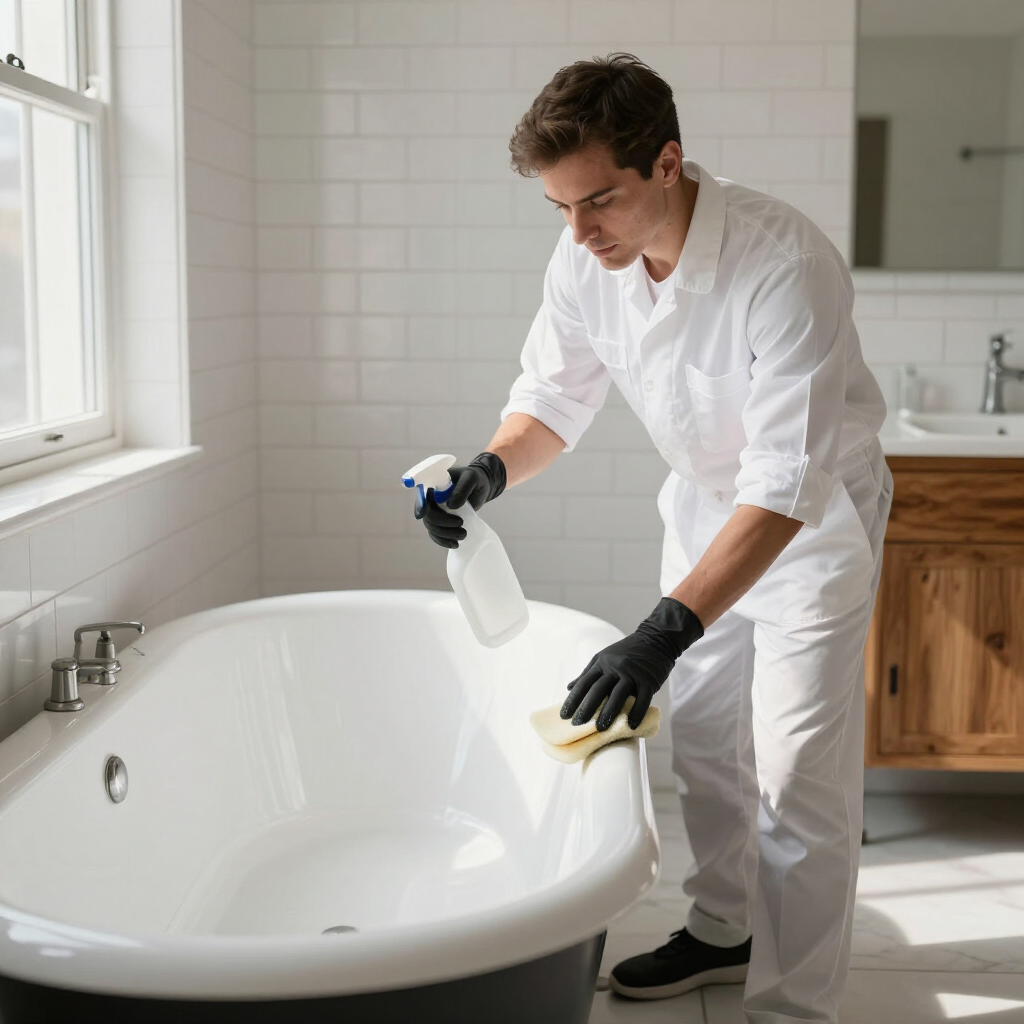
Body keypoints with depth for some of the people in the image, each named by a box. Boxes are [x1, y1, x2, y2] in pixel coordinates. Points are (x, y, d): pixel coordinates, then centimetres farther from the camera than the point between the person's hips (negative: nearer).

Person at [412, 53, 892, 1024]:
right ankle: (721, 927, 39)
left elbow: (785, 486, -39)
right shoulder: (585, 259, -16)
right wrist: (490, 470, -24)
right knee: (701, 735, 17)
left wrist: (665, 631, -47)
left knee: (796, 779, -6)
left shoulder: (785, 264, -35)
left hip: (815, 518, -6)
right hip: (705, 503, 6)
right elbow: (554, 398, -2)